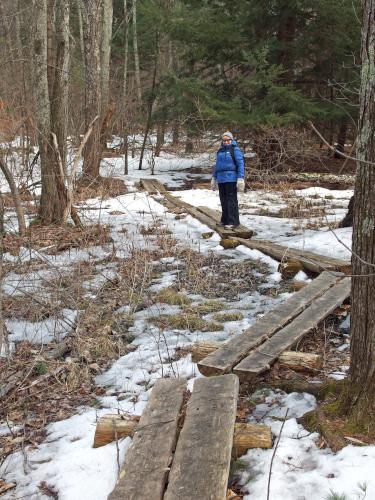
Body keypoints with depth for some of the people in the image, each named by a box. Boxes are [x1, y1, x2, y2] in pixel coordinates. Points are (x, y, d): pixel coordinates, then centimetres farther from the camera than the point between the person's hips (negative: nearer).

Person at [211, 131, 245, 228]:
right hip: (221, 179, 7)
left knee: (231, 200, -5)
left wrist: (240, 179, -18)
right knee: (223, 200, 11)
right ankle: (225, 220, 20)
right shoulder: (220, 151, 15)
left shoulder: (235, 150, -5)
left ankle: (233, 221, -1)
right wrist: (214, 178, 21)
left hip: (231, 179, -7)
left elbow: (240, 165, -10)